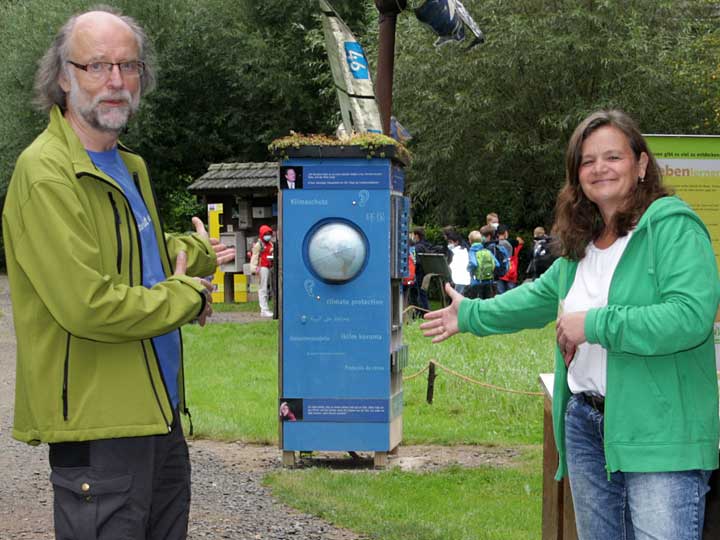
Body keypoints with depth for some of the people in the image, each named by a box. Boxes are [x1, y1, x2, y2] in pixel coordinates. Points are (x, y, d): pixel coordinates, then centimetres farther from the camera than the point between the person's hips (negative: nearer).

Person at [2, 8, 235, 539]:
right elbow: (87, 306, -24)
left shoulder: (129, 166, 15)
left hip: (156, 411, 10)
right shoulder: (47, 173, -17)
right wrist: (187, 295, -11)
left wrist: (193, 253, 16)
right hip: (98, 422, -10)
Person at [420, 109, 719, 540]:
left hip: (660, 436, -8)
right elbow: (542, 297, 31)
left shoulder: (672, 226, -13)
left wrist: (593, 324, -20)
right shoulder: (581, 242, 15)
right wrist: (470, 315, 39)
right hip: (585, 423, 8)